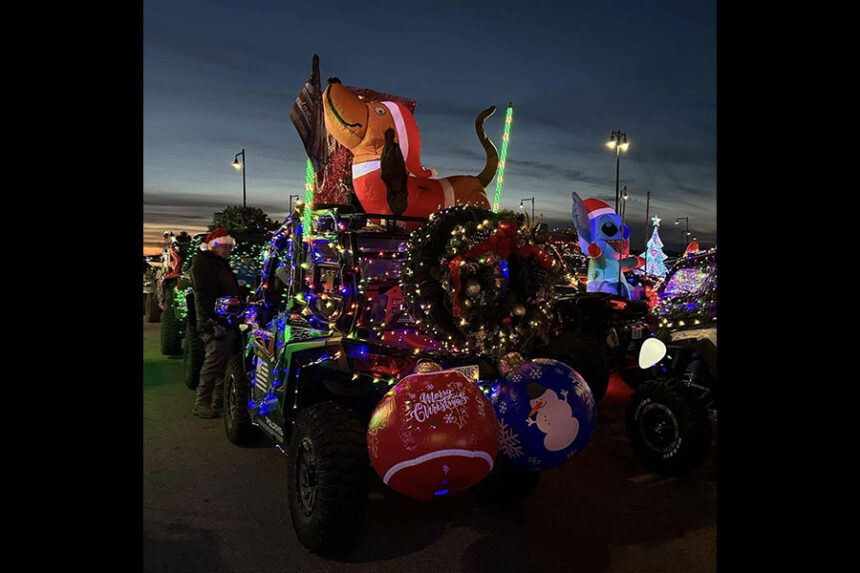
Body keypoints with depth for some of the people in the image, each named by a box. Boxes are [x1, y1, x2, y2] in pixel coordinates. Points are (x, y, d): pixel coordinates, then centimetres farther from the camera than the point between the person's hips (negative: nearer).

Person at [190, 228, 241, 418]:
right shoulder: (203, 262, -7)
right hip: (215, 324, -9)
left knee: (224, 364, 12)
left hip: (228, 322, 9)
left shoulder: (222, 263, 23)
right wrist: (214, 320, -24)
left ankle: (219, 401, 20)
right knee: (213, 363, -7)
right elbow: (203, 295, -18)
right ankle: (202, 404, 1)